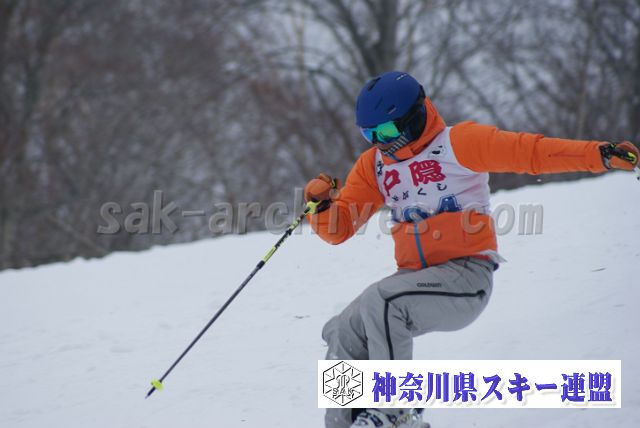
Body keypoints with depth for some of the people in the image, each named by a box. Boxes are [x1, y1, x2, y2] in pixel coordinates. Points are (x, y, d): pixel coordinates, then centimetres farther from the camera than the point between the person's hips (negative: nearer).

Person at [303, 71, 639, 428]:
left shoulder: (457, 143, -5)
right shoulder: (374, 165, 13)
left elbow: (529, 152, -12)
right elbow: (339, 227, 13)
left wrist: (599, 154, -23)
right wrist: (321, 204, -10)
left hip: (468, 275, -7)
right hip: (416, 277, 7)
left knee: (380, 302, -27)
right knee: (344, 334, -3)